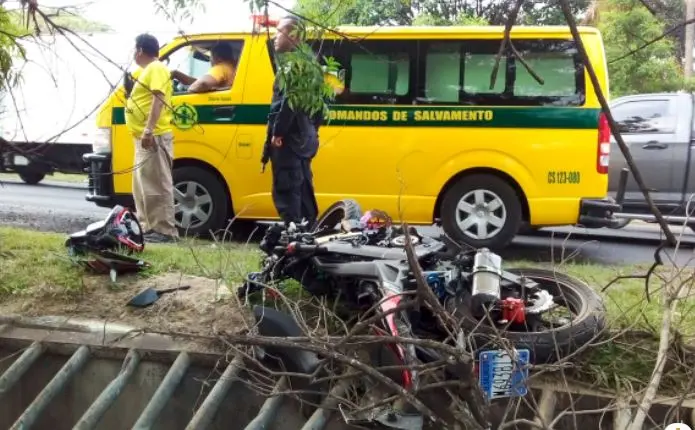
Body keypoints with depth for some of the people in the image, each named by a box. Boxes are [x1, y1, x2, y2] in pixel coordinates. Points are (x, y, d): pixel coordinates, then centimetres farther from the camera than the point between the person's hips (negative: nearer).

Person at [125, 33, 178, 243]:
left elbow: (159, 99, -20)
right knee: (143, 187, 14)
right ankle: (148, 227, 20)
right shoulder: (147, 70, 24)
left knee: (157, 186, -12)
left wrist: (148, 130, -29)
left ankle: (166, 231, -11)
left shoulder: (156, 69, -8)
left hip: (153, 137, -11)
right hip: (145, 138, 11)